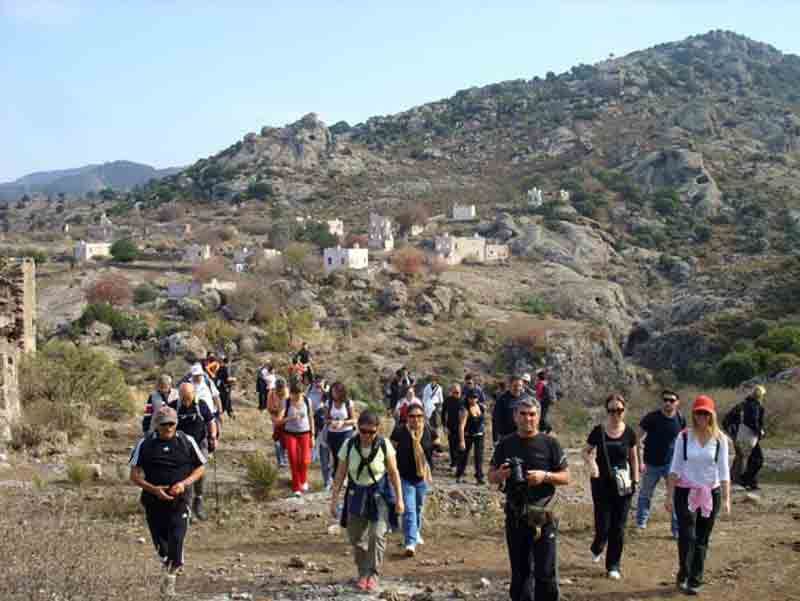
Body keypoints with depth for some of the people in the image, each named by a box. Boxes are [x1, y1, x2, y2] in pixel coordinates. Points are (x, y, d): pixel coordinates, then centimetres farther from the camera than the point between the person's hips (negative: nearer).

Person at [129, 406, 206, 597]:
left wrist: (184, 483, -10)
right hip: (153, 502, 1)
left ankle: (170, 575, 12)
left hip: (179, 502, -1)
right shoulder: (145, 445, -2)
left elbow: (201, 468, 7)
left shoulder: (187, 442, -1)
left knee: (176, 540, -12)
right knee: (160, 544, 10)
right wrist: (153, 489, -16)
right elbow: (134, 475, 0)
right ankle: (167, 567, 41)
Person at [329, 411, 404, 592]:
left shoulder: (384, 446, -13)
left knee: (377, 535, -14)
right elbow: (340, 475, -3)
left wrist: (399, 499, -5)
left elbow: (394, 473, -5)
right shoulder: (349, 446, -10)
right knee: (357, 538, 8)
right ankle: (363, 573, 26)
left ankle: (373, 574, -2)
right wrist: (334, 499, -4)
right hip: (357, 495, 2)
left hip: (380, 495, -2)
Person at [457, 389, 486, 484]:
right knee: (464, 455, 6)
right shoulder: (465, 410, -20)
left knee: (479, 455, 1)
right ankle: (459, 476, 21)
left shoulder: (482, 407, -4)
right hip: (468, 436, -4)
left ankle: (479, 477, 9)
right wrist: (461, 441, -28)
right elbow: (461, 426, -23)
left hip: (479, 435, 4)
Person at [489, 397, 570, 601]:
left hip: (544, 517, -3)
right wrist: (502, 474, -12)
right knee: (520, 572, 12)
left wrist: (545, 476, -18)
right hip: (515, 517, 3)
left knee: (546, 573, -4)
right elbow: (491, 477, 10)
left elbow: (566, 477, 1)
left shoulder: (550, 443, -1)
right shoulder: (505, 444, 6)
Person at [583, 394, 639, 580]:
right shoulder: (598, 431, -6)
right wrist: (591, 463, -16)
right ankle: (597, 549, 33)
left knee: (618, 527, 3)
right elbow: (586, 452, 5)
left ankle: (614, 566, 16)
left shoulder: (629, 433, -2)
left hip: (622, 485, 1)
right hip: (602, 483, -1)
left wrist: (635, 480, 4)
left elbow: (634, 458, 9)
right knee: (603, 525, -2)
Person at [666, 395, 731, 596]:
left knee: (702, 540, 8)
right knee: (687, 536, -9)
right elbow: (675, 468, -3)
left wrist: (726, 498, -6)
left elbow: (724, 470, -1)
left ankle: (695, 581, 19)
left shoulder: (720, 439, -3)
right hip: (686, 492, -1)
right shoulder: (684, 436, -5)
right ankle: (683, 575, 9)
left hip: (711, 493, 1)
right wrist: (669, 496, -6)